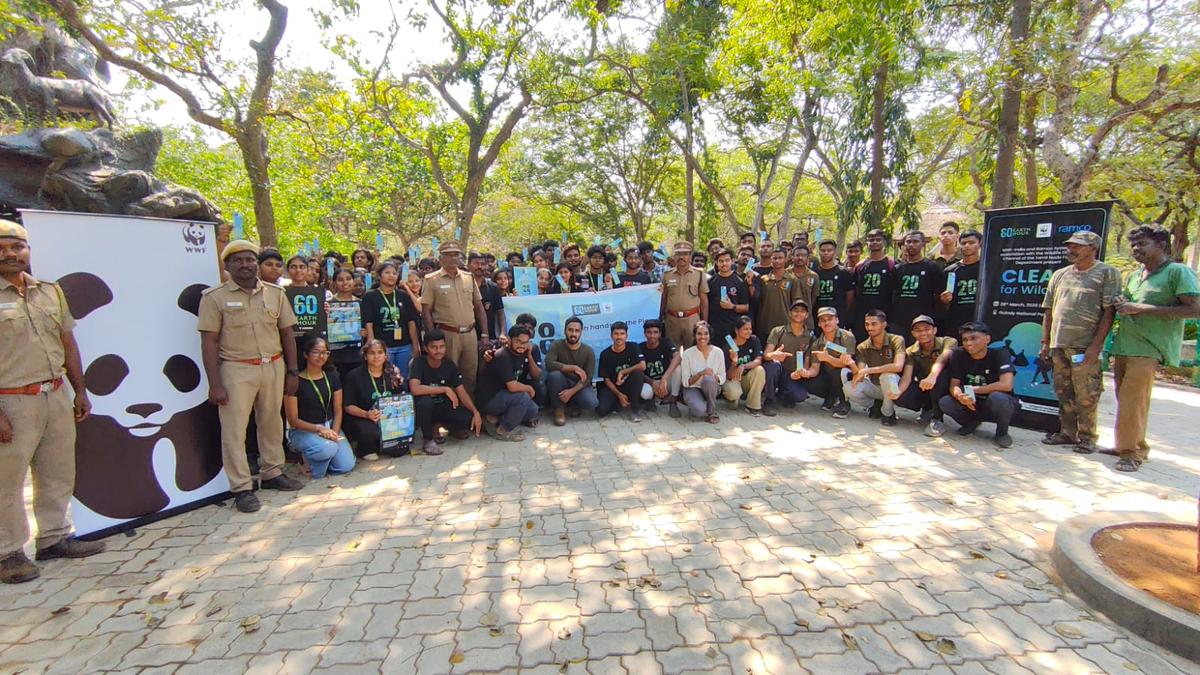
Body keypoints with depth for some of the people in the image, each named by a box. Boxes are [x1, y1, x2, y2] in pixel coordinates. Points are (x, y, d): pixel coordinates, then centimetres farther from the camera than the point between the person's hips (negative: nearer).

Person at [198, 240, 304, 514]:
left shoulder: (275, 293, 7)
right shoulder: (215, 297, -3)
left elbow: (287, 334, 10)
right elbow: (209, 342, -6)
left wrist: (293, 372, 7)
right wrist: (214, 384, -10)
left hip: (273, 367, 3)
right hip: (236, 370, -3)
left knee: (272, 424, 13)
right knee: (234, 430, 1)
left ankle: (272, 473, 28)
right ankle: (241, 488, 11)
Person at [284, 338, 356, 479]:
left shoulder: (332, 377, 7)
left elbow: (338, 410, 6)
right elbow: (293, 420, -9)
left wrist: (334, 432, -12)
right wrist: (319, 429, -22)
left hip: (330, 426, 5)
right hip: (303, 430, -5)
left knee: (346, 466, -14)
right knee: (328, 448, -37)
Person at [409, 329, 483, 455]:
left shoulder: (449, 364, -4)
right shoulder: (419, 362, -17)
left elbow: (461, 392, -5)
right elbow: (415, 389, -34)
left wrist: (475, 412, -20)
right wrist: (445, 389, -29)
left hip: (443, 406, 4)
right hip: (424, 408, -3)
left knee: (471, 420, -21)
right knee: (425, 400, -38)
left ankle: (446, 426, 15)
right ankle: (428, 440, -15)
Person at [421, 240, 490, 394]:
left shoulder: (469, 278, 12)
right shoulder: (431, 280, 0)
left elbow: (479, 307, 14)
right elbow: (426, 312, -3)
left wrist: (485, 334, 8)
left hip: (470, 334, 4)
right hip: (447, 334, -4)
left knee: (471, 376, 10)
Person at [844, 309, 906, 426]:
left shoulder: (896, 340, -13)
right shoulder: (862, 347, -4)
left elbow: (898, 367, -30)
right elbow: (859, 376, -13)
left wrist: (868, 370, -32)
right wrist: (851, 364, -34)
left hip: (892, 386, -3)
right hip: (874, 386, 4)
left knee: (887, 375, -37)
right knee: (848, 388, -25)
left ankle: (888, 413, -11)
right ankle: (876, 405, 6)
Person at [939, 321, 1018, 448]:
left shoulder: (999, 354, -17)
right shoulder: (959, 355, -8)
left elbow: (1006, 385, -30)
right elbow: (954, 385, -9)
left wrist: (973, 390, -22)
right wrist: (960, 396, -33)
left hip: (998, 405, -3)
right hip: (972, 405, 3)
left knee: (997, 397, -37)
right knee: (944, 402, -24)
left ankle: (1002, 432, -5)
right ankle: (971, 422, 9)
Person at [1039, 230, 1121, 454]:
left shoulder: (1107, 273, 0)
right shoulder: (1060, 275, 15)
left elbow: (1109, 312, -7)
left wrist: (1096, 346, -14)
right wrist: (1045, 342, 11)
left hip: (1085, 347, -5)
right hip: (1059, 346, 5)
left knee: (1086, 396, -2)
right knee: (1063, 393, 11)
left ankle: (1087, 437, 10)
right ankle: (1067, 433, 21)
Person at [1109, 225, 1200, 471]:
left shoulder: (1179, 272, -3)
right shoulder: (1133, 276, 18)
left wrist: (1142, 308, -15)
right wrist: (1122, 306, 5)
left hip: (1148, 349, -7)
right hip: (1123, 346, 7)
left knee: (1132, 402, -11)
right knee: (1126, 401, 10)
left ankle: (1132, 451, -2)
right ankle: (1127, 445, 19)